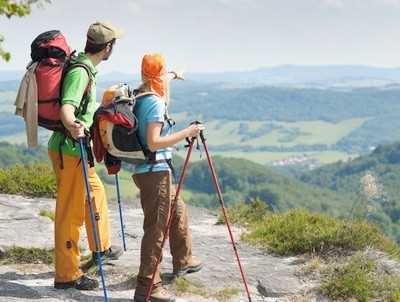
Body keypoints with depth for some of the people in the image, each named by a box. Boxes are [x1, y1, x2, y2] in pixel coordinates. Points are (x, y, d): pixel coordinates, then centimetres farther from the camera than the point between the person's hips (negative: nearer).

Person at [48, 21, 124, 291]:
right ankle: (67, 275, 1)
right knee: (71, 212, -5)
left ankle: (102, 247, 44)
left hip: (74, 149, 11)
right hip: (69, 150, -11)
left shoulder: (86, 68, 12)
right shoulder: (80, 72, -20)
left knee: (96, 192, 26)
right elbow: (66, 108, -35)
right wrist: (72, 126, -55)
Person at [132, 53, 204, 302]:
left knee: (178, 210, 27)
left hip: (144, 171, 10)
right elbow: (153, 143, -24)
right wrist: (186, 133, -22)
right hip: (156, 172, -10)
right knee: (156, 228, -5)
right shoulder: (156, 102, -17)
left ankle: (183, 261, 42)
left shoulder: (139, 99, 9)